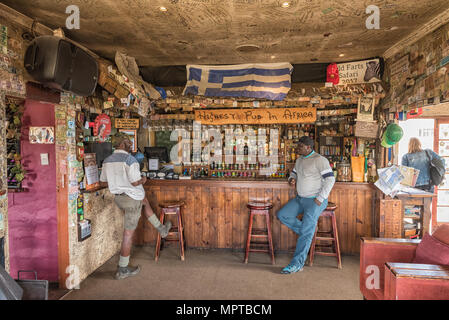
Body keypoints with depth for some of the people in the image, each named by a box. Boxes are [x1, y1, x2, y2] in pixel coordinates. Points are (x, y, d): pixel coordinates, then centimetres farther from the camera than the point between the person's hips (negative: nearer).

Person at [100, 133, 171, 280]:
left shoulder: (107, 160, 5)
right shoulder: (129, 159, -19)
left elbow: (102, 182, 11)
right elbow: (135, 182, -25)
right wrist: (143, 180, -3)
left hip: (118, 197, 8)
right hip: (131, 198, -8)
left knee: (144, 201, 31)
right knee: (129, 234, 2)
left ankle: (161, 229, 39)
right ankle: (122, 270, 13)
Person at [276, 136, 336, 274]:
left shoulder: (319, 160, -13)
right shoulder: (299, 160, 12)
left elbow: (330, 179, -17)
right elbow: (294, 173, 26)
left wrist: (319, 199, -20)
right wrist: (291, 179, 0)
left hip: (315, 200, -8)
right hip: (300, 199, 8)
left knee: (306, 231, -16)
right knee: (281, 215, -4)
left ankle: (297, 264, -12)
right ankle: (309, 233, 7)